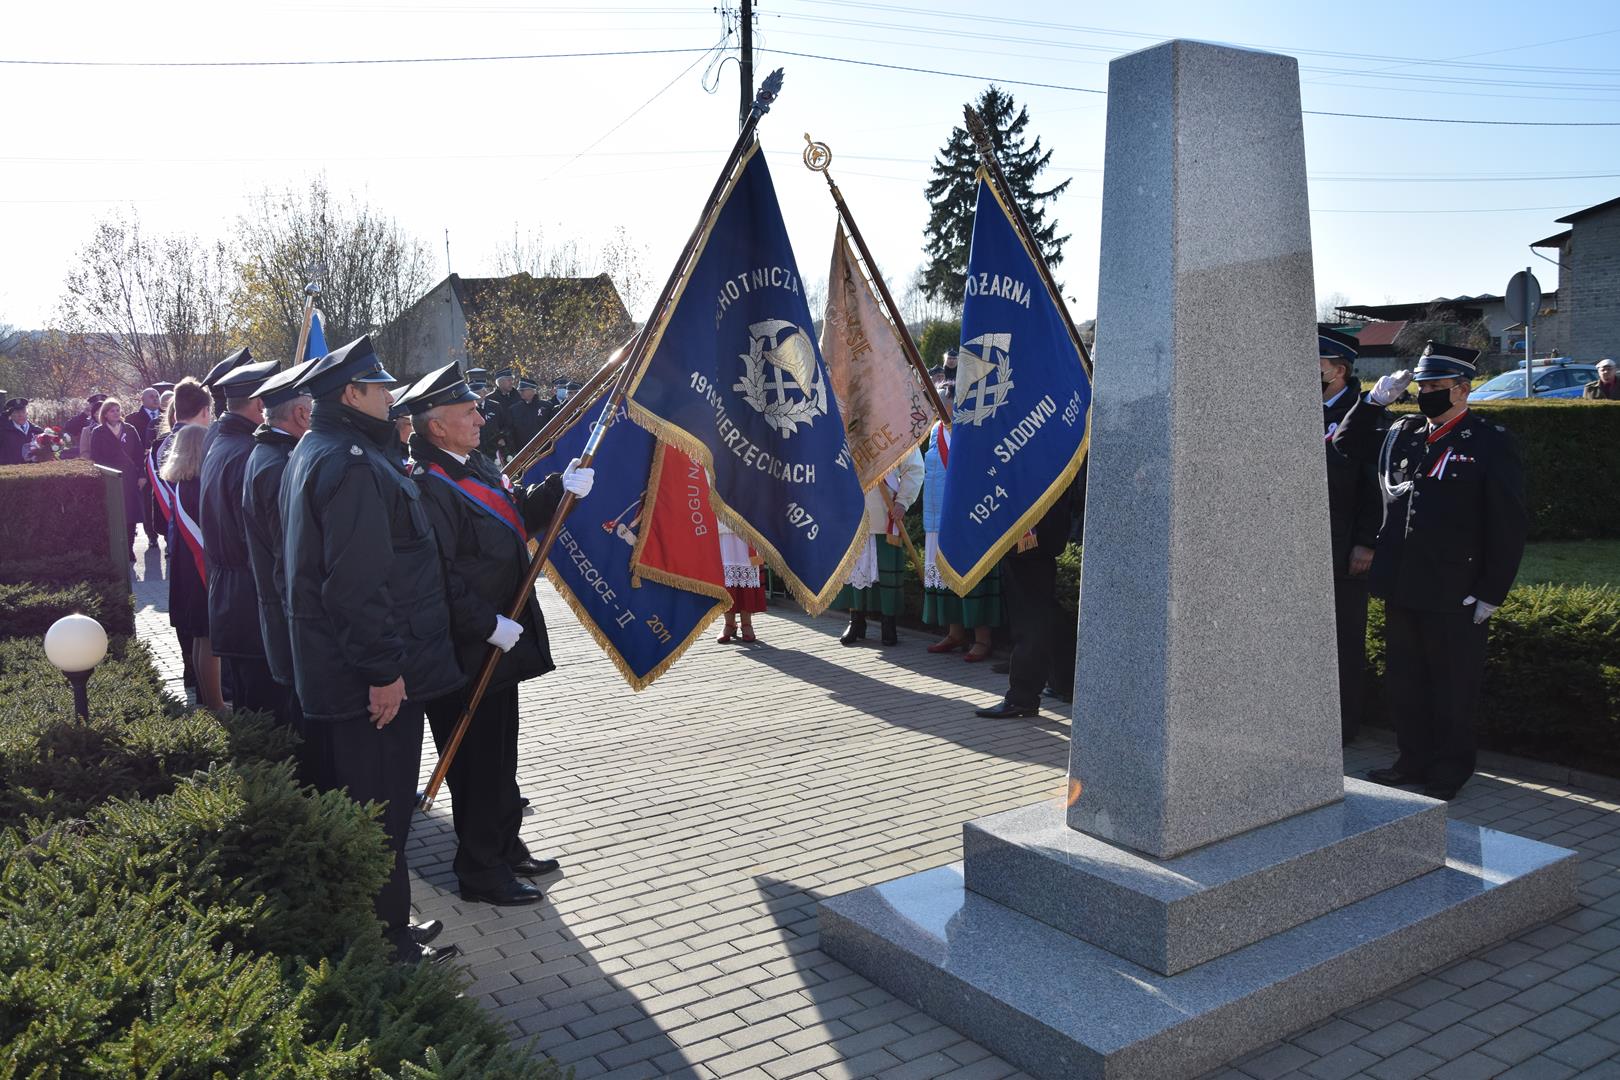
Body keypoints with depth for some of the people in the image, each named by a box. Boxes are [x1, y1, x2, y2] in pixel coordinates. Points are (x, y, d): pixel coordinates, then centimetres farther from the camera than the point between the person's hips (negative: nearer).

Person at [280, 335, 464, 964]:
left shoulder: (311, 455, 15)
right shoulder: (355, 465, -20)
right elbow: (360, 582, -27)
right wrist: (386, 668, -23)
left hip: (325, 672, 11)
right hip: (371, 675, -11)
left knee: (347, 803, 20)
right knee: (380, 812, 0)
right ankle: (386, 946, 12)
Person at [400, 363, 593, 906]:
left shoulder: (478, 467, 9)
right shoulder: (427, 488, -21)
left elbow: (519, 513, 21)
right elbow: (437, 578, -26)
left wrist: (559, 487, 5)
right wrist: (489, 625, -25)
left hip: (498, 644, 10)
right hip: (467, 654, -10)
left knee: (501, 754, 21)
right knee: (478, 762, 2)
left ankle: (506, 848, 36)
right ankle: (480, 871, 17)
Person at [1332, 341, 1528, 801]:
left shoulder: (1491, 444, -6)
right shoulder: (1399, 433, 9)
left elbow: (1509, 526, -7)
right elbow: (1346, 445, 23)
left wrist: (1491, 592, -10)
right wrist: (1375, 399, 7)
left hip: (1454, 595, -5)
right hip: (1401, 589, 5)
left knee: (1453, 685, 6)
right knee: (1405, 681, 14)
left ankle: (1450, 770, 20)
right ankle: (1413, 760, 28)